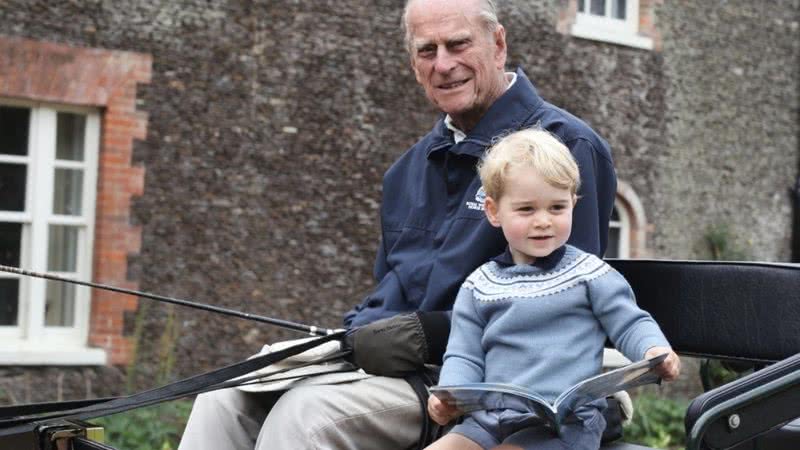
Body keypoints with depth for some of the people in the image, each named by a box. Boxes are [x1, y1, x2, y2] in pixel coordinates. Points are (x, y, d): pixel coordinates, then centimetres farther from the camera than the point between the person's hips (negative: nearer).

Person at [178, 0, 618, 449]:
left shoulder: (567, 147, -8)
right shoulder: (414, 166, 18)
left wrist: (431, 333, -20)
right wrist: (356, 334, 4)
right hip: (380, 352, 8)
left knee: (304, 412, -29)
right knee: (224, 399, -10)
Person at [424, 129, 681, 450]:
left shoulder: (590, 273, 4)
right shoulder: (479, 287, 13)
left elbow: (631, 325, 5)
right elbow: (465, 357, 12)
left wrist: (655, 351, -18)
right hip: (490, 418, 4)